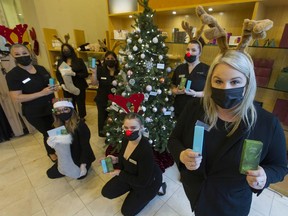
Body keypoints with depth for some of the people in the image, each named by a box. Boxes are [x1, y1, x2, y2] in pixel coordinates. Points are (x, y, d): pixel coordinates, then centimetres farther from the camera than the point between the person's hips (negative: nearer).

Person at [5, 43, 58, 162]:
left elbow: (50, 83, 17)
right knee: (48, 133, 10)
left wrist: (54, 88, -7)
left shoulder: (41, 69, 2)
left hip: (50, 107, 5)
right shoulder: (12, 75, -14)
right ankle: (51, 152, 40)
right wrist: (42, 93, -27)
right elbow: (16, 98, -20)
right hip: (35, 113, -5)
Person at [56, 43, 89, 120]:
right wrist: (62, 84, -11)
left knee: (80, 104, 5)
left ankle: (81, 119, 25)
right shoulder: (60, 62, 8)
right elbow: (58, 74, 7)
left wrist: (74, 74, -21)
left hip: (79, 87, -2)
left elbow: (86, 74, -7)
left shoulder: (79, 61, -1)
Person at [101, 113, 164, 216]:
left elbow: (142, 181, -29)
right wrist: (116, 160, -16)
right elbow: (125, 158, 6)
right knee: (106, 192, 7)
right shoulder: (126, 139, -16)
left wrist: (120, 173, -21)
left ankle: (152, 191, 19)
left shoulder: (146, 150, -39)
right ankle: (133, 189, 22)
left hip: (148, 182, -6)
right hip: (132, 175, 7)